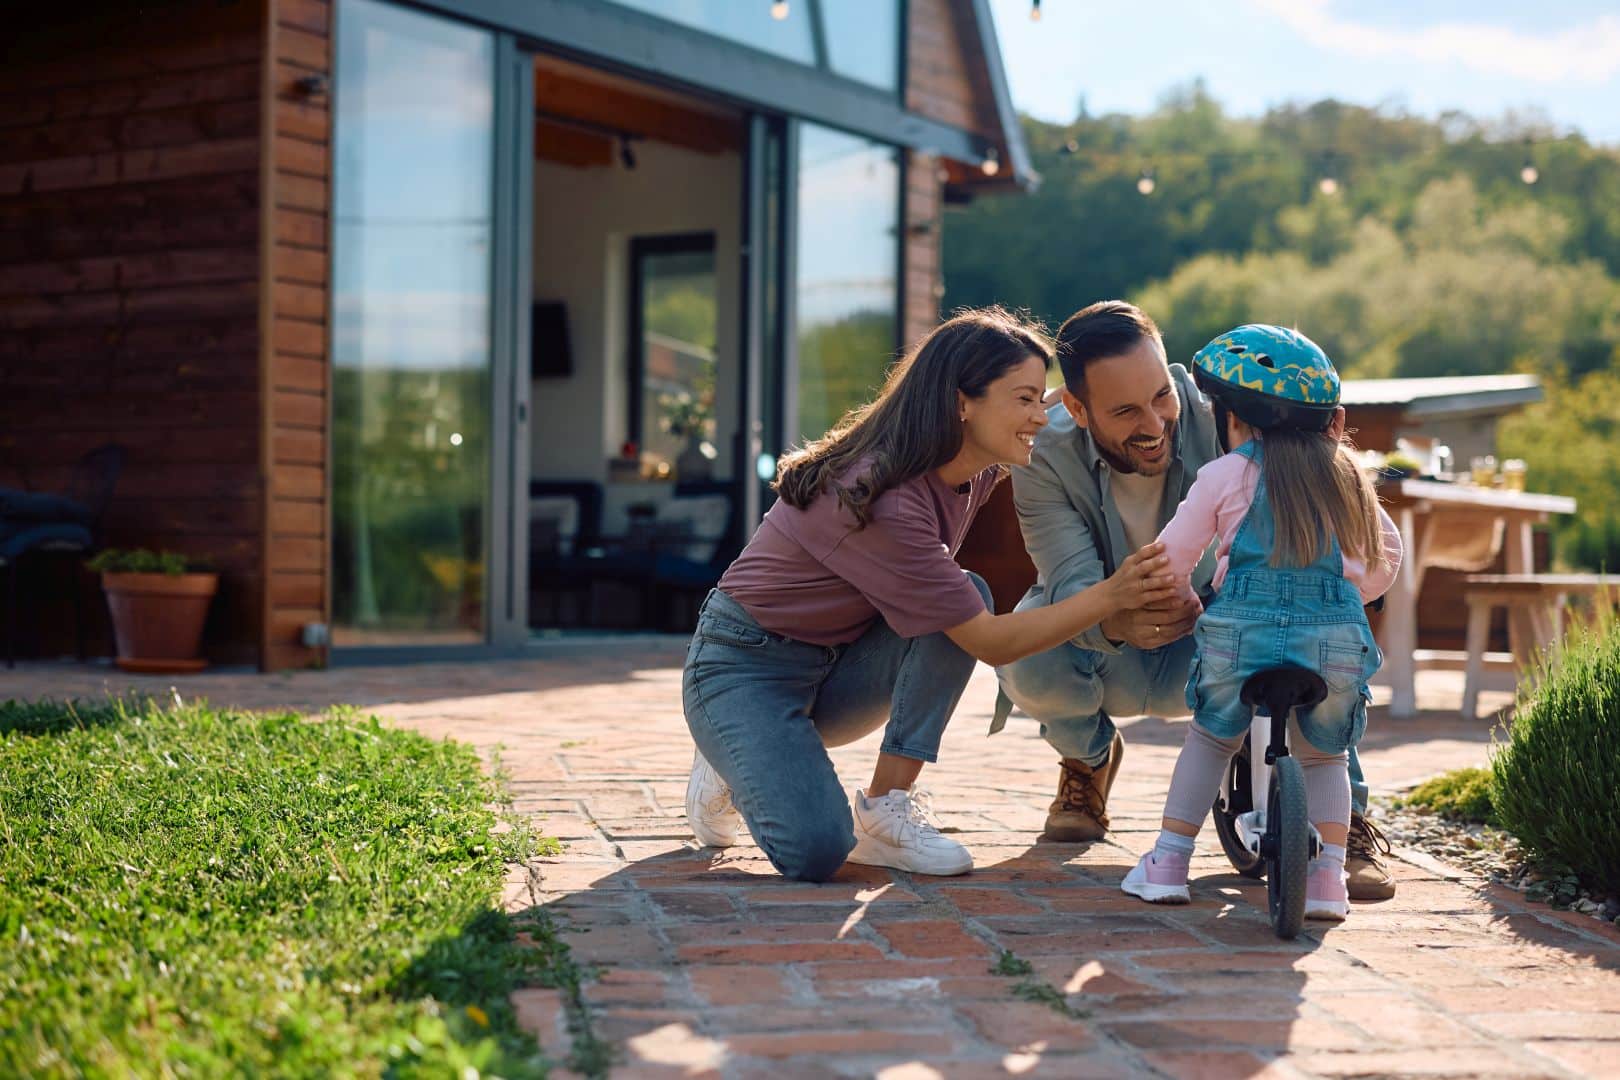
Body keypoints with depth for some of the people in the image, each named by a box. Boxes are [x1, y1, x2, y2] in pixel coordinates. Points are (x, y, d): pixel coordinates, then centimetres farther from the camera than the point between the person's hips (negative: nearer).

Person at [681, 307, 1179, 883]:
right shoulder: (883, 500, -32)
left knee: (967, 594, -19)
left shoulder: (976, 469, -6)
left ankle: (885, 808, -11)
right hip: (745, 667, -8)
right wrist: (1112, 595, -33)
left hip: (835, 666, 8)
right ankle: (730, 774, 4)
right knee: (817, 852, -29)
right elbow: (989, 642, -28)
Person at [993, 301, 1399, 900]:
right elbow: (1071, 581, -36)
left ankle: (1344, 816, -16)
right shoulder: (1046, 456, -25)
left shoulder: (1213, 417, -24)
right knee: (1028, 664, -34)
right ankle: (1088, 755, 5)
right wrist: (1115, 620, -59)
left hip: (1207, 652, 0)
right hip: (1108, 659, 0)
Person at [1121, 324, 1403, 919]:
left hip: (1240, 630, -2)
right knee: (1324, 756, 23)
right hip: (1337, 640, 2)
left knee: (1210, 739, 22)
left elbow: (1172, 556, 12)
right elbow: (1387, 550, 28)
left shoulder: (1225, 475, 7)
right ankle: (1327, 877, 10)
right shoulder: (1345, 475, 18)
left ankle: (1168, 862, 17)